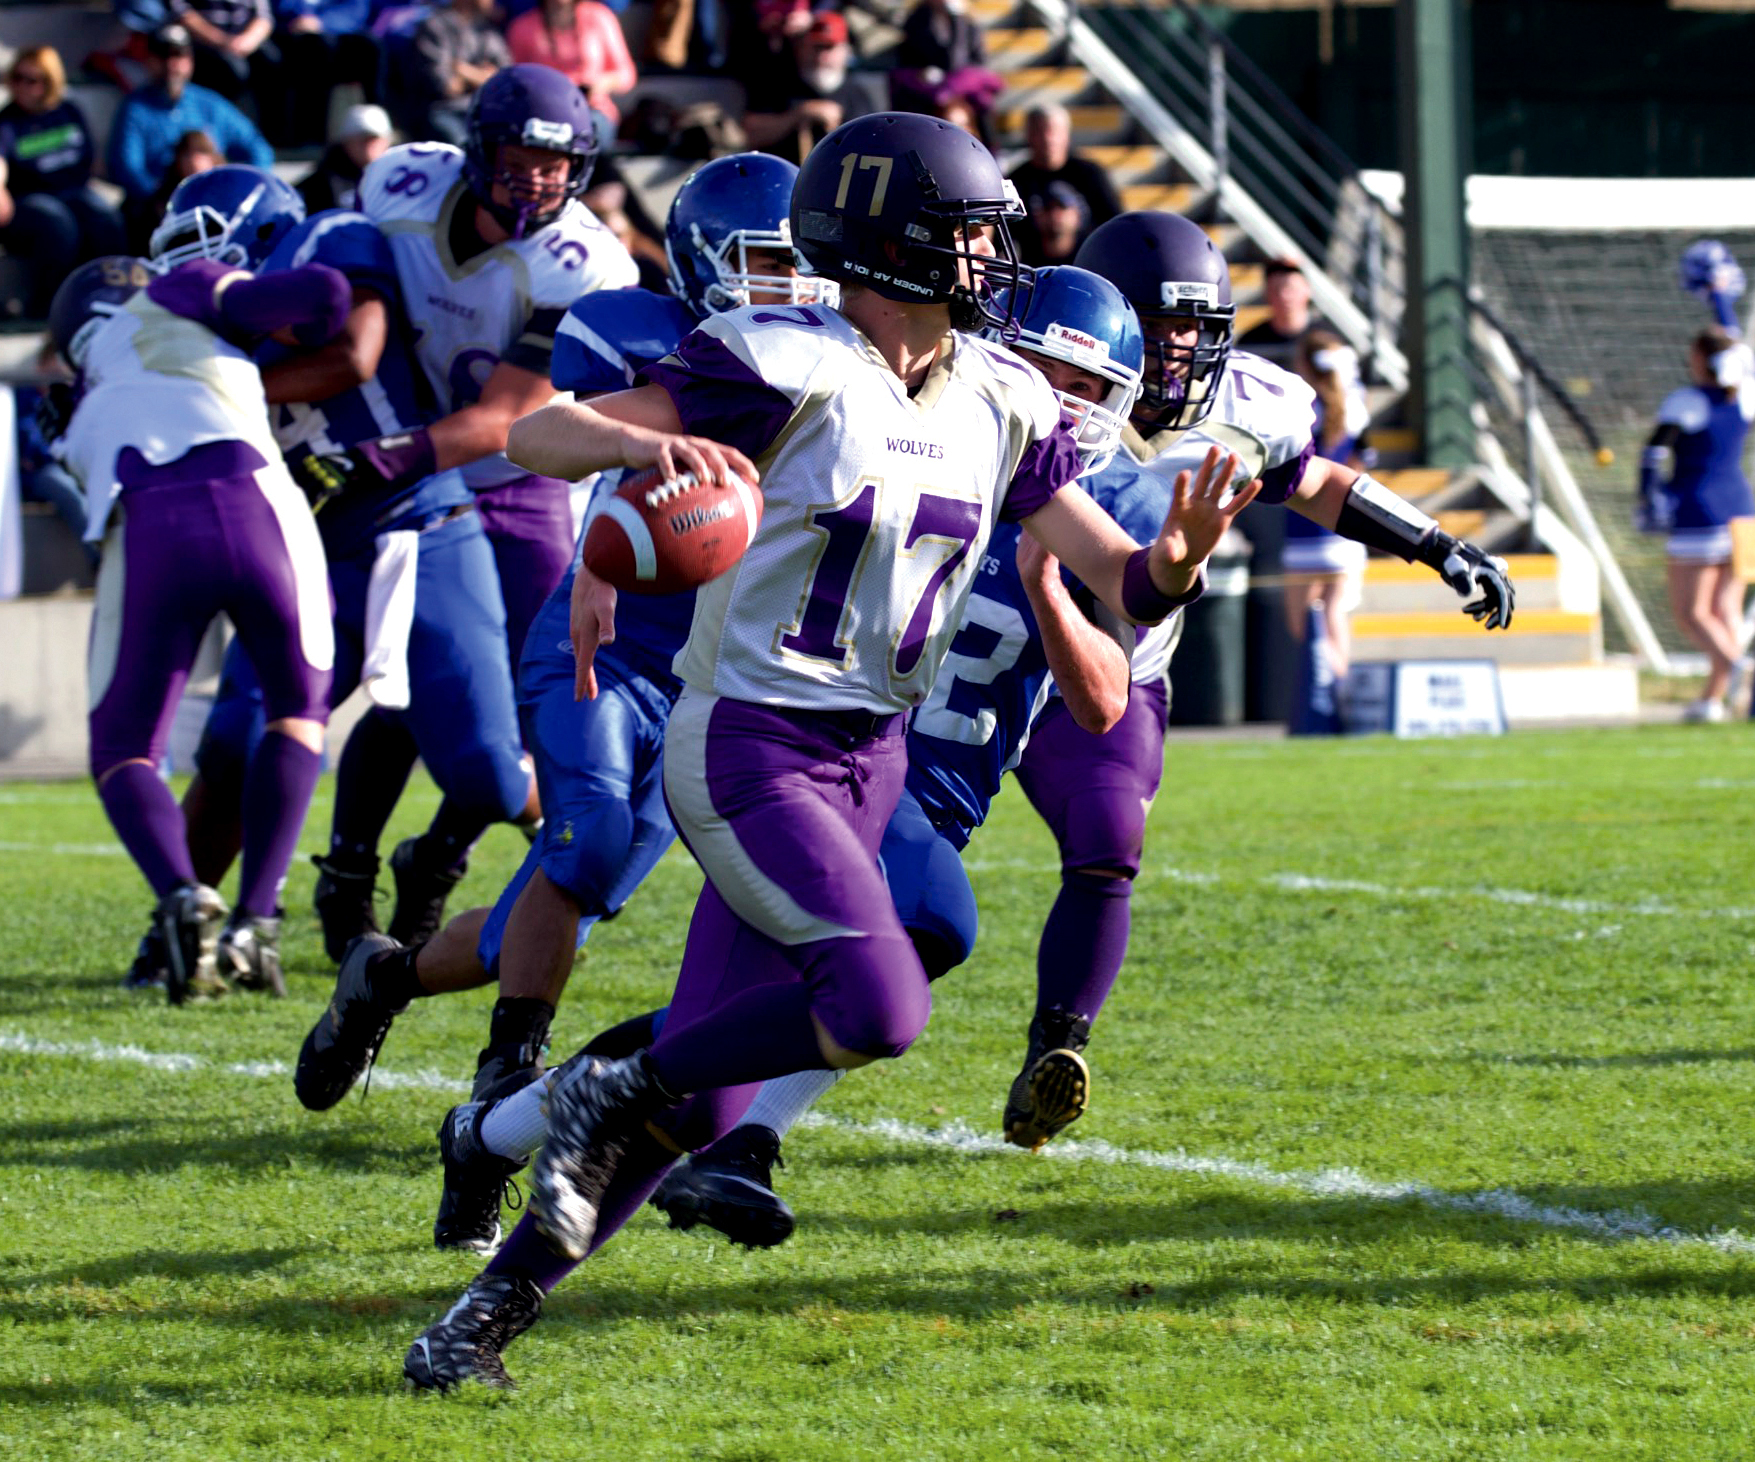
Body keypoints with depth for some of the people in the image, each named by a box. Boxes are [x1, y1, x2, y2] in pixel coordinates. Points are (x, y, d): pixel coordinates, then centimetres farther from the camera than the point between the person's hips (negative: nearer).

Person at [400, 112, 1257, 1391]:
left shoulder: (1000, 402, 8)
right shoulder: (789, 368, -14)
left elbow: (1121, 583, 8)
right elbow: (537, 436, -17)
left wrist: (1176, 562, -16)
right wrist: (637, 442, -39)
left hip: (866, 763, 7)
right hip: (747, 748, -7)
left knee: (698, 1102, 5)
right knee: (879, 1007, -26)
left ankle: (488, 1317, 14)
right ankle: (616, 1093, -4)